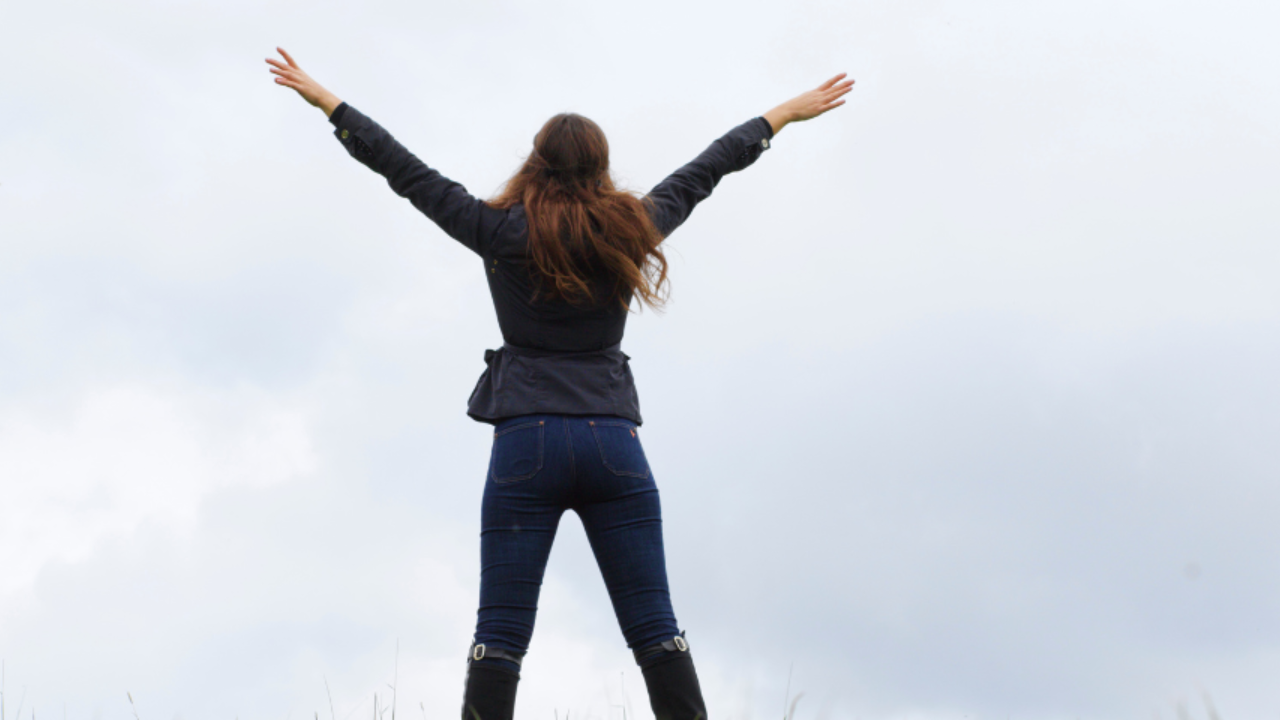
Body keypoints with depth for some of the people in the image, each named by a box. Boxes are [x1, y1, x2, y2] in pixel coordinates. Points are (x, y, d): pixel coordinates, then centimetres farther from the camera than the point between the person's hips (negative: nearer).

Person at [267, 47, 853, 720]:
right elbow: (704, 171, 19)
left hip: (528, 443, -2)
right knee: (655, 629, 4)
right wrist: (788, 111, 33)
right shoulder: (628, 232, 8)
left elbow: (407, 171, 7)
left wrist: (327, 102, 16)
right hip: (614, 443, 2)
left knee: (500, 634, -1)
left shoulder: (504, 234, 1)